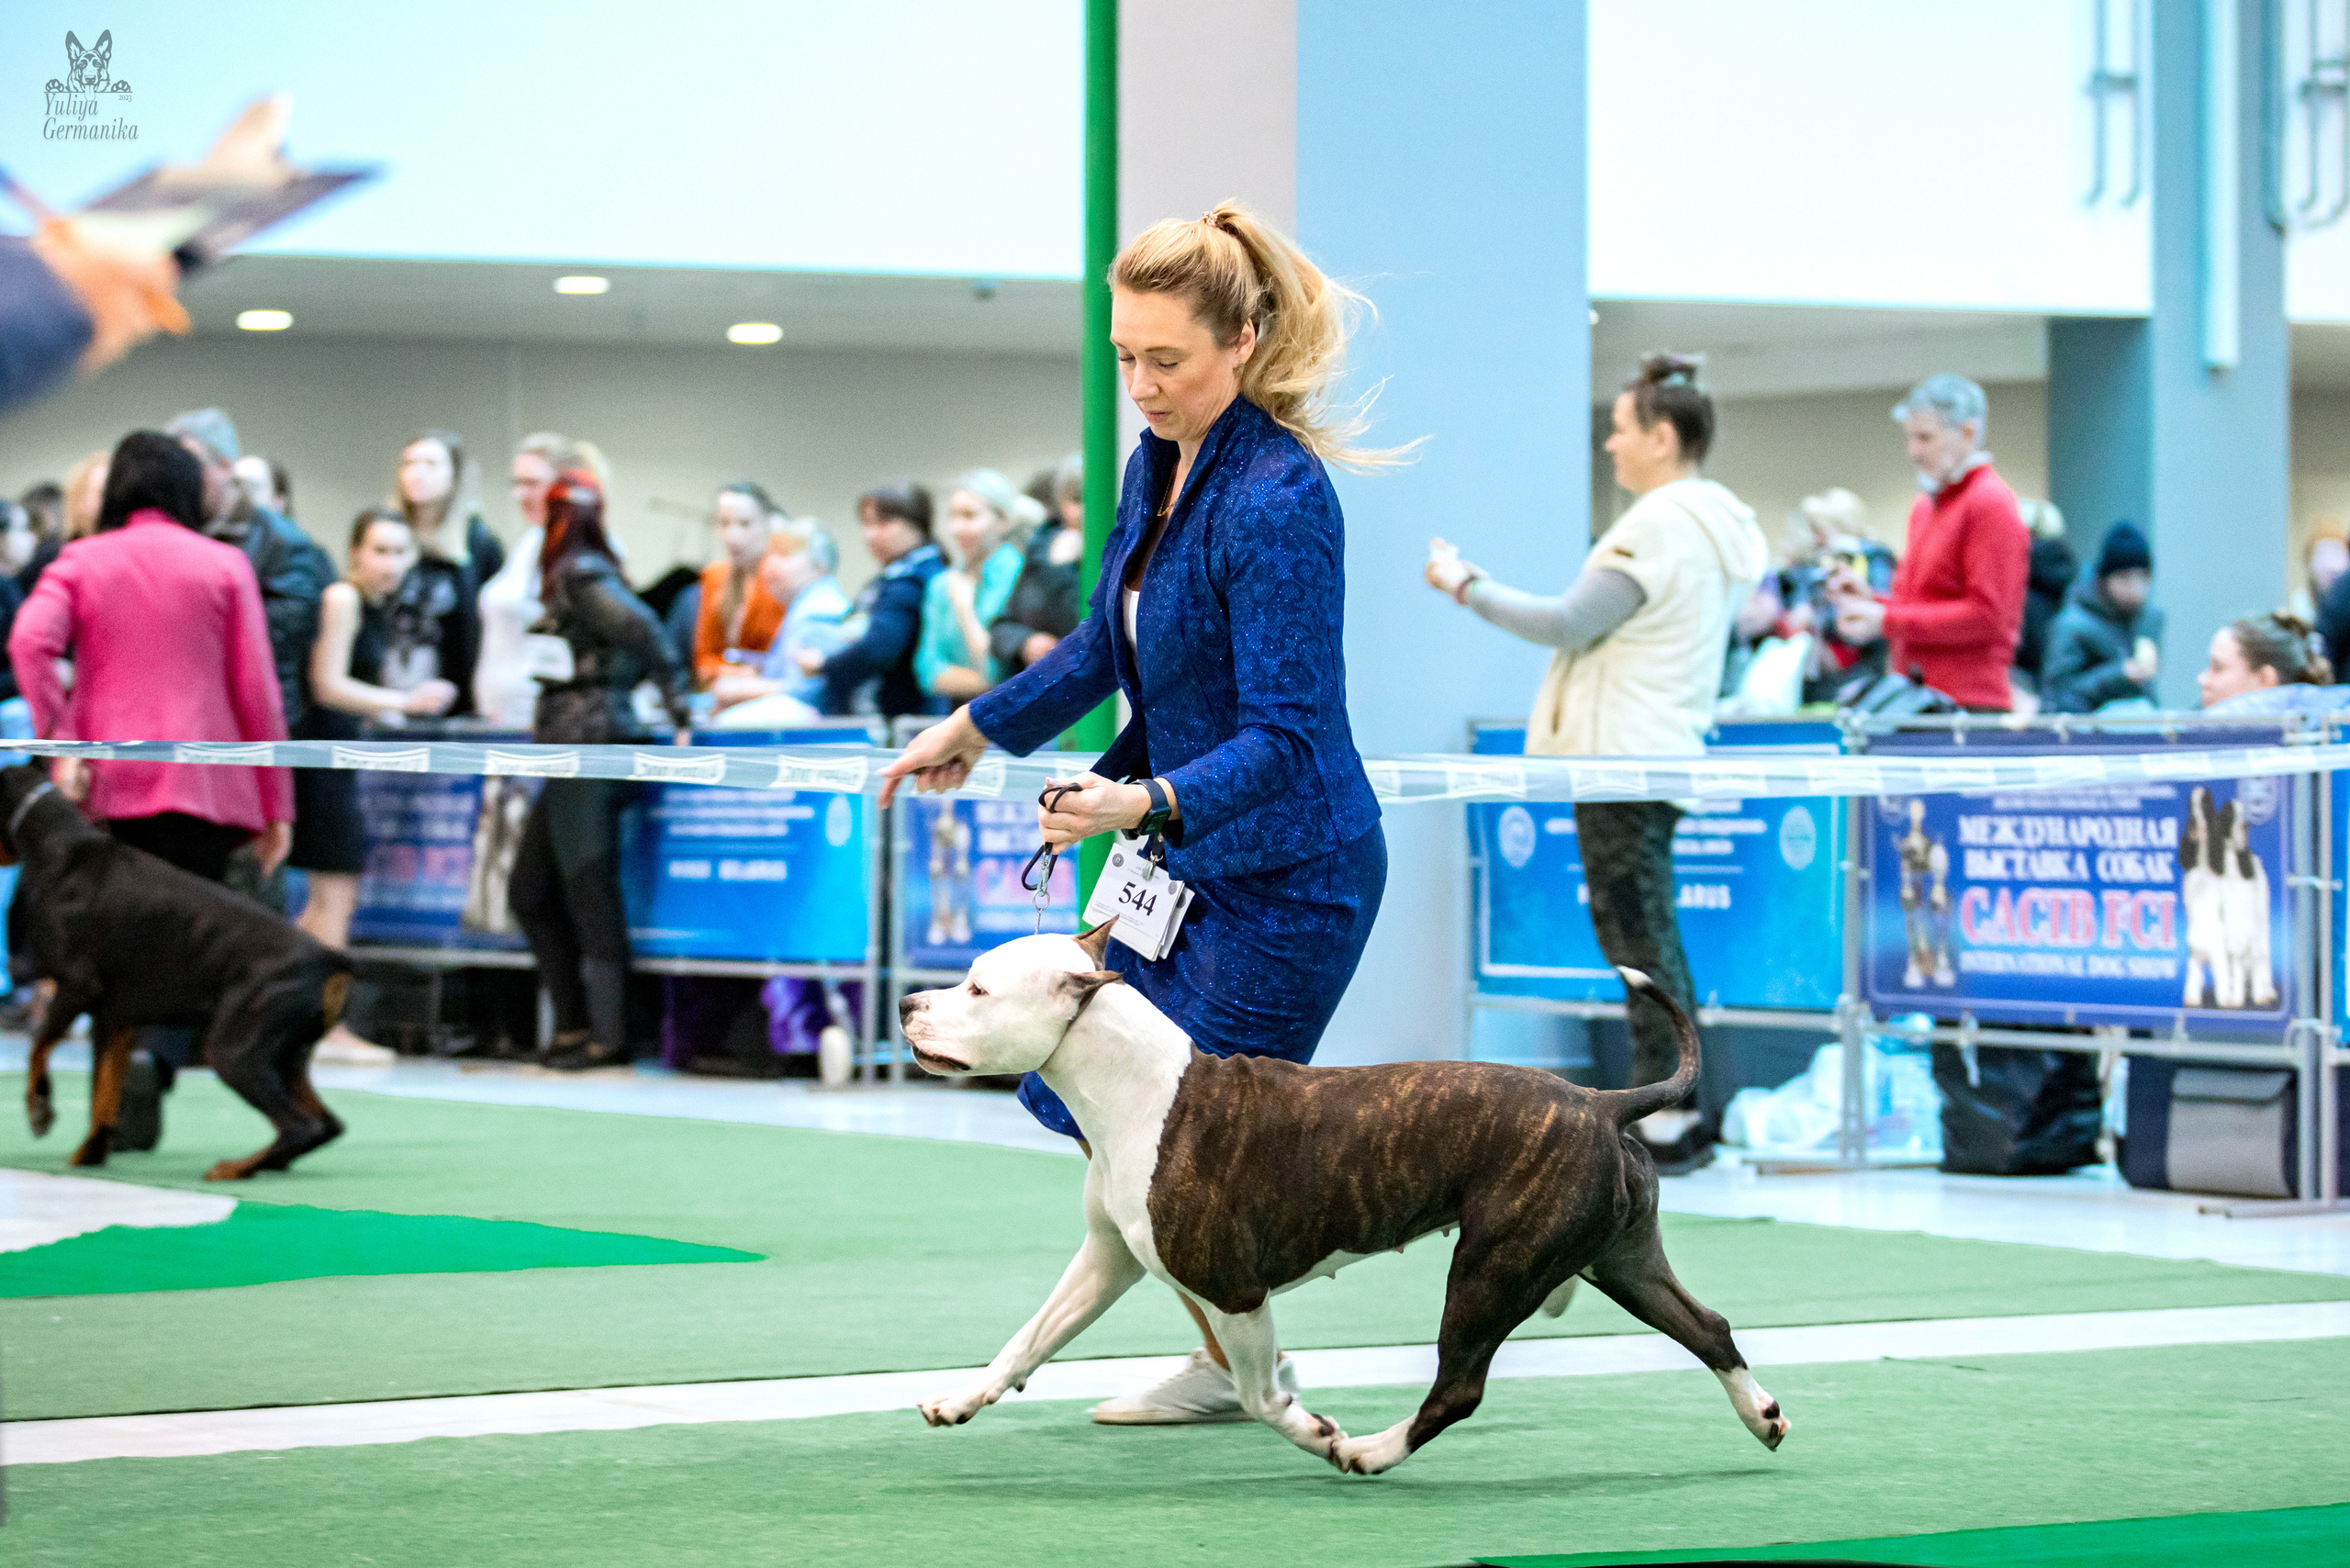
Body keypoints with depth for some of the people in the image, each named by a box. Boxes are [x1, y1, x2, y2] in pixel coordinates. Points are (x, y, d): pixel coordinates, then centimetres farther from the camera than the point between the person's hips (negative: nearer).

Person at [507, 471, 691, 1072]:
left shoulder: (580, 575, -10)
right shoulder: (574, 576, 18)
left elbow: (641, 627, -22)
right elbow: (636, 629, 16)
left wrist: (677, 705, -21)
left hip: (589, 745, -10)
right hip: (574, 751, 10)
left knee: (590, 893, -5)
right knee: (529, 891, 13)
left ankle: (608, 1035, -2)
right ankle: (574, 1022, 15)